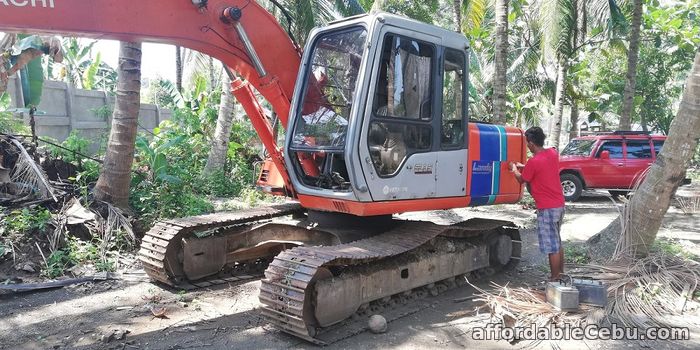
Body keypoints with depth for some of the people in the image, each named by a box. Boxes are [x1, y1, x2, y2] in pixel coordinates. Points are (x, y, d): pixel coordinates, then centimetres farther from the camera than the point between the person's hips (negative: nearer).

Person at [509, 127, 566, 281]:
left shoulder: (534, 161, -18)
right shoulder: (553, 153, 4)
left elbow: (521, 179, -1)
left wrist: (514, 169, 18)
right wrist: (524, 167, 24)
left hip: (547, 208, -9)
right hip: (559, 205, 9)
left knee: (552, 247, -1)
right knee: (557, 242, 20)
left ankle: (554, 279, 8)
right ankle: (560, 273, 30)